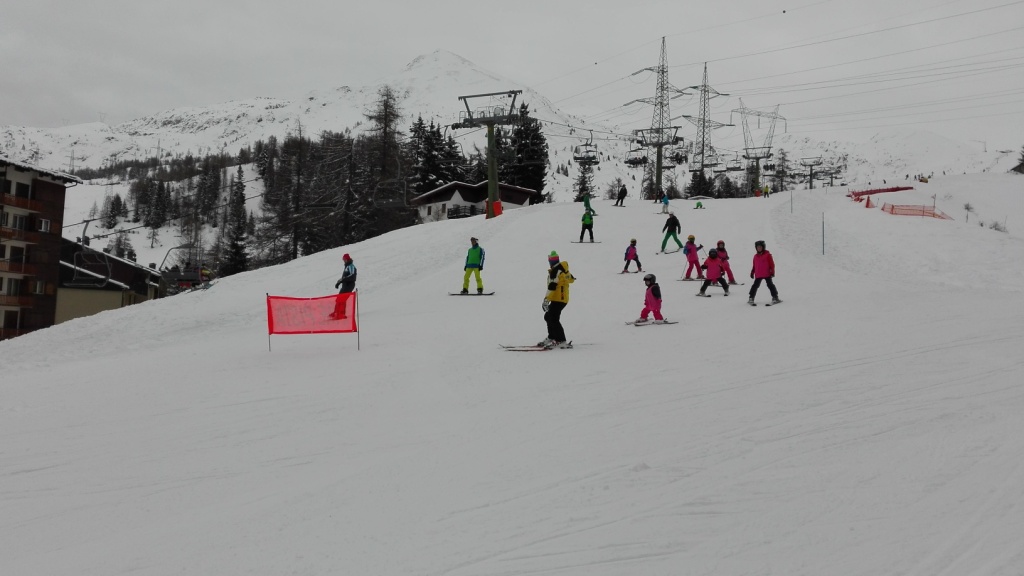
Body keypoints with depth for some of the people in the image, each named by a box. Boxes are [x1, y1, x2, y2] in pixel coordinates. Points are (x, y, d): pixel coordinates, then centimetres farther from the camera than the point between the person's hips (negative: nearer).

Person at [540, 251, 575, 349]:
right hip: (563, 298, 10)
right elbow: (570, 279, 31)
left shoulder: (555, 271, -15)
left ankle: (562, 341, -19)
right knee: (548, 317, 17)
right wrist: (572, 278, 55)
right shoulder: (564, 269, 11)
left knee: (553, 319, -14)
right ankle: (551, 338, 22)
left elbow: (552, 286, -24)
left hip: (558, 299, -10)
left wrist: (546, 300, -27)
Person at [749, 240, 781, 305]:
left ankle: (775, 297, 5)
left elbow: (772, 264, -4)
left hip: (767, 274, -4)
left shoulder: (767, 254, -3)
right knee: (755, 286, 6)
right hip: (758, 275, 4)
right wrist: (752, 272, 15)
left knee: (770, 285, -1)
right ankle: (751, 298, 12)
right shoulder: (756, 256, 10)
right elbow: (754, 265, 17)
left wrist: (772, 272, -8)